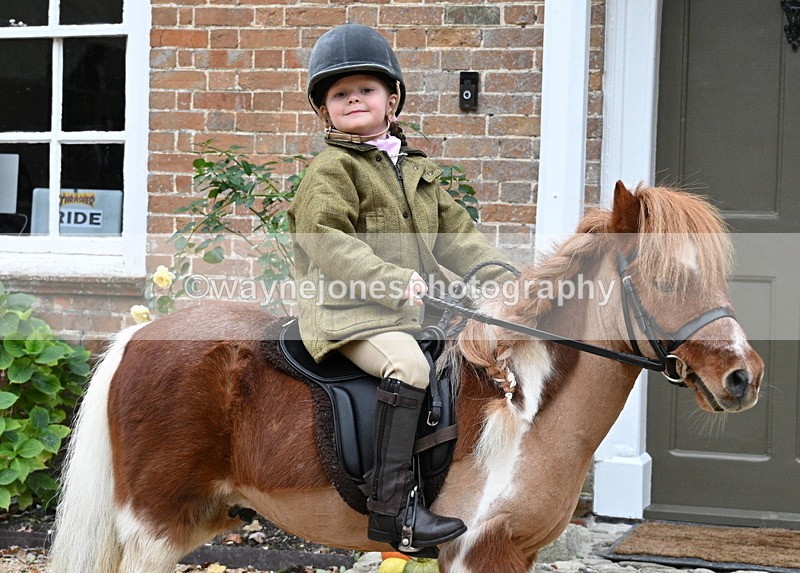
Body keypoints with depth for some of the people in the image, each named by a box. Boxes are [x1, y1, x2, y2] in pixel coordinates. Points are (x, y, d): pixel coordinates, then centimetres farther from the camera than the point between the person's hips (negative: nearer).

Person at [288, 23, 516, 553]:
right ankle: (392, 505, -31)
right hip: (350, 310, -8)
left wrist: (501, 276, 4)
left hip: (418, 309, 8)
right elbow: (327, 241, -16)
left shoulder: (418, 169, 19)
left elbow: (455, 232, 19)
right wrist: (394, 282, -25)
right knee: (408, 367, -31)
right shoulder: (331, 171, -3)